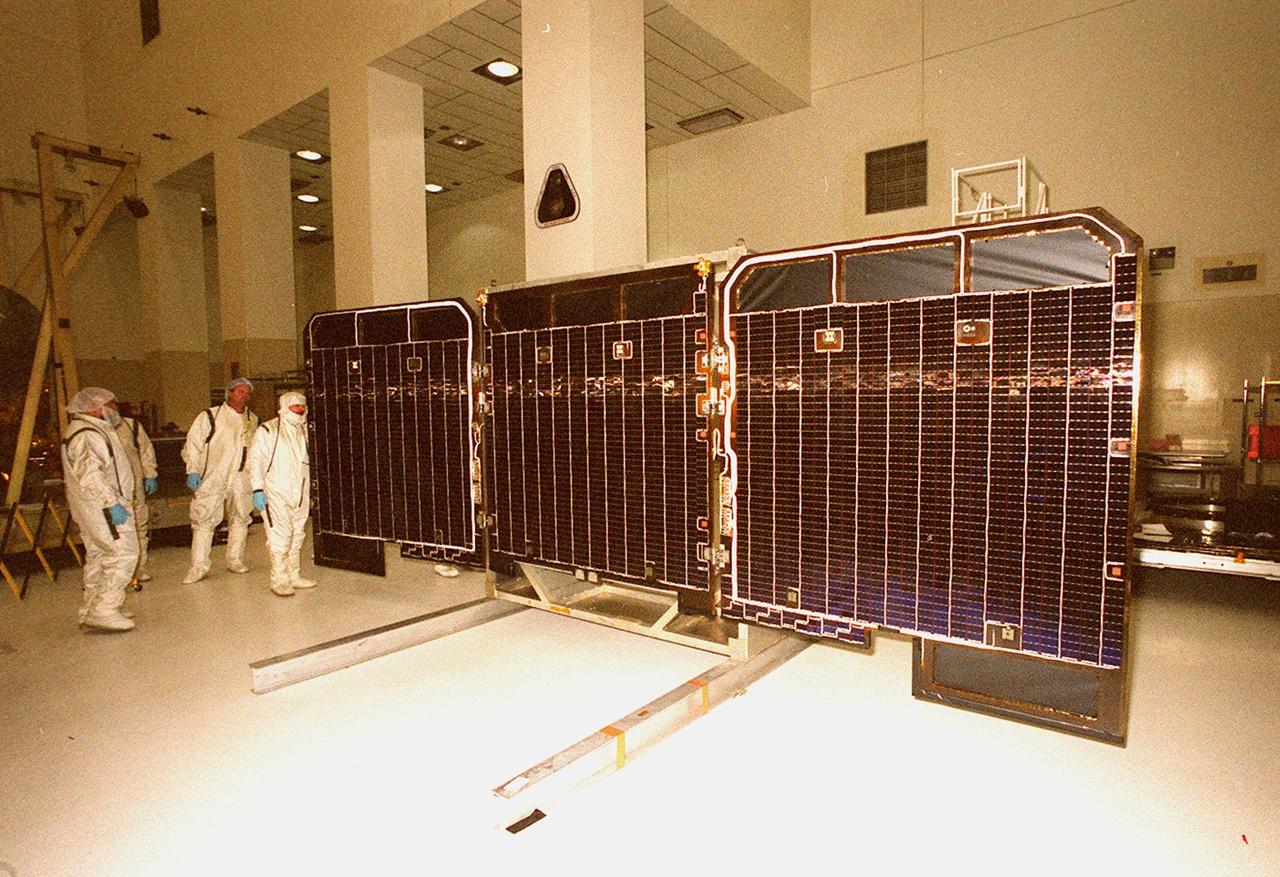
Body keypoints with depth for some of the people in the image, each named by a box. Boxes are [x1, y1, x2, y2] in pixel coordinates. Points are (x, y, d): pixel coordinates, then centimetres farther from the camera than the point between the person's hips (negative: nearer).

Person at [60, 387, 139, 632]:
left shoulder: (91, 430, 16)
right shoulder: (86, 436, -18)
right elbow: (89, 477, -27)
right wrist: (112, 503, -27)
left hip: (95, 508, 11)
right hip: (102, 508, -11)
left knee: (98, 556, 17)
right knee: (123, 554, -11)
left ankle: (91, 609, 25)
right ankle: (104, 610, -10)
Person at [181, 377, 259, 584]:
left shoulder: (252, 420, 13)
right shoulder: (210, 416, 0)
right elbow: (193, 443, -2)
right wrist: (192, 471, -10)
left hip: (241, 479, 4)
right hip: (212, 479, -4)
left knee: (240, 519, 10)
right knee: (204, 520, -3)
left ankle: (235, 560, 23)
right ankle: (199, 566, 3)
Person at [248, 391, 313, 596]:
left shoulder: (304, 431, 14)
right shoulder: (267, 431, -5)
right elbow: (255, 461, -7)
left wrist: (310, 492, 19)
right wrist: (258, 489, -14)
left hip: (300, 494, 6)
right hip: (276, 494, -6)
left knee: (297, 535, 11)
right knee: (280, 536, -8)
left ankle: (294, 575, 21)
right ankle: (279, 581, -1)